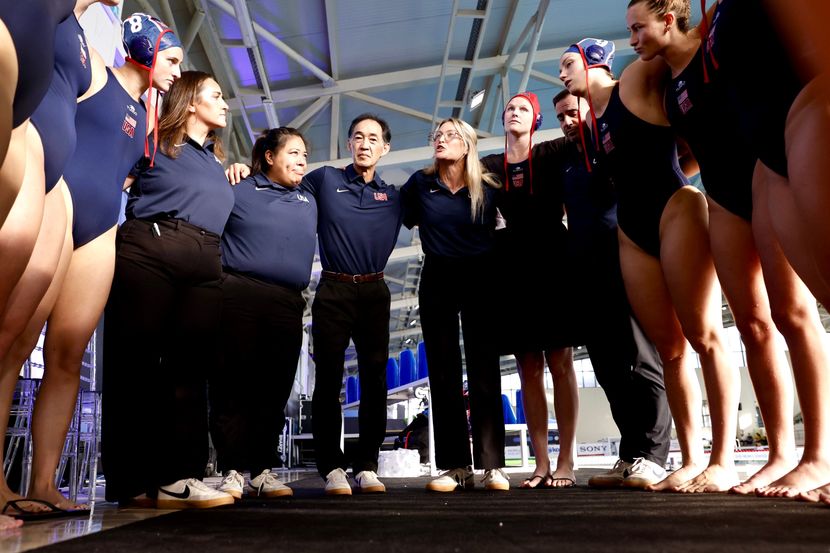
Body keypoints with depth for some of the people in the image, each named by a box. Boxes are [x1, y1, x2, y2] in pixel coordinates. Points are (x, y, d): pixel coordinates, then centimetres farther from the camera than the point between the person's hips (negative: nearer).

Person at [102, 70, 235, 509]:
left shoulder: (218, 162, 29)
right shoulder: (154, 141, 11)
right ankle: (130, 481, -2)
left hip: (204, 263, 6)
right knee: (133, 360, -6)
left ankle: (178, 477, -4)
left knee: (190, 366, -4)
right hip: (148, 248, -5)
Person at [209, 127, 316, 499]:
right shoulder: (239, 191, 8)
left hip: (287, 305, 4)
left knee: (275, 389, 4)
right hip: (238, 297, -4)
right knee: (233, 385, -2)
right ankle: (233, 471, 5)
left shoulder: (308, 203, 22)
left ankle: (263, 471, 12)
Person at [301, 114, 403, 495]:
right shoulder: (324, 180, 7)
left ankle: (367, 465, 11)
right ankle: (332, 467, 6)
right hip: (333, 290, -2)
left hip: (375, 292, 2)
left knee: (374, 378, 2)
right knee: (328, 378, -2)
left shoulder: (394, 196, 13)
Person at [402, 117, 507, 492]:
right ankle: (455, 467, 6)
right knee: (443, 374, 0)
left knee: (484, 371, -3)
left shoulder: (487, 187, 0)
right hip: (437, 281, 1)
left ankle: (492, 465, 0)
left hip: (480, 279, -1)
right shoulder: (420, 183, 2)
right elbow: (402, 219, 17)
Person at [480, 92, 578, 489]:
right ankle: (541, 464, 9)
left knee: (560, 363, -3)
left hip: (552, 264, -2)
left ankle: (566, 462, 3)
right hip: (514, 269, 2)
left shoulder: (549, 156, 8)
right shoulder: (489, 166, 12)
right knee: (528, 369, 3)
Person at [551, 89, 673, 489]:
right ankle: (630, 457, 11)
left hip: (624, 264, -6)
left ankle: (648, 457, -3)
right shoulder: (564, 159, 22)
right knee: (610, 370, 5)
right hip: (586, 273, 6)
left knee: (642, 361, -7)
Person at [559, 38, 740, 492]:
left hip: (675, 210, -6)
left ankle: (723, 461, -4)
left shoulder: (636, 82, 3)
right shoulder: (590, 121, 19)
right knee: (669, 348, 3)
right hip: (632, 233, 7)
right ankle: (691, 461, 6)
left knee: (703, 335, -8)